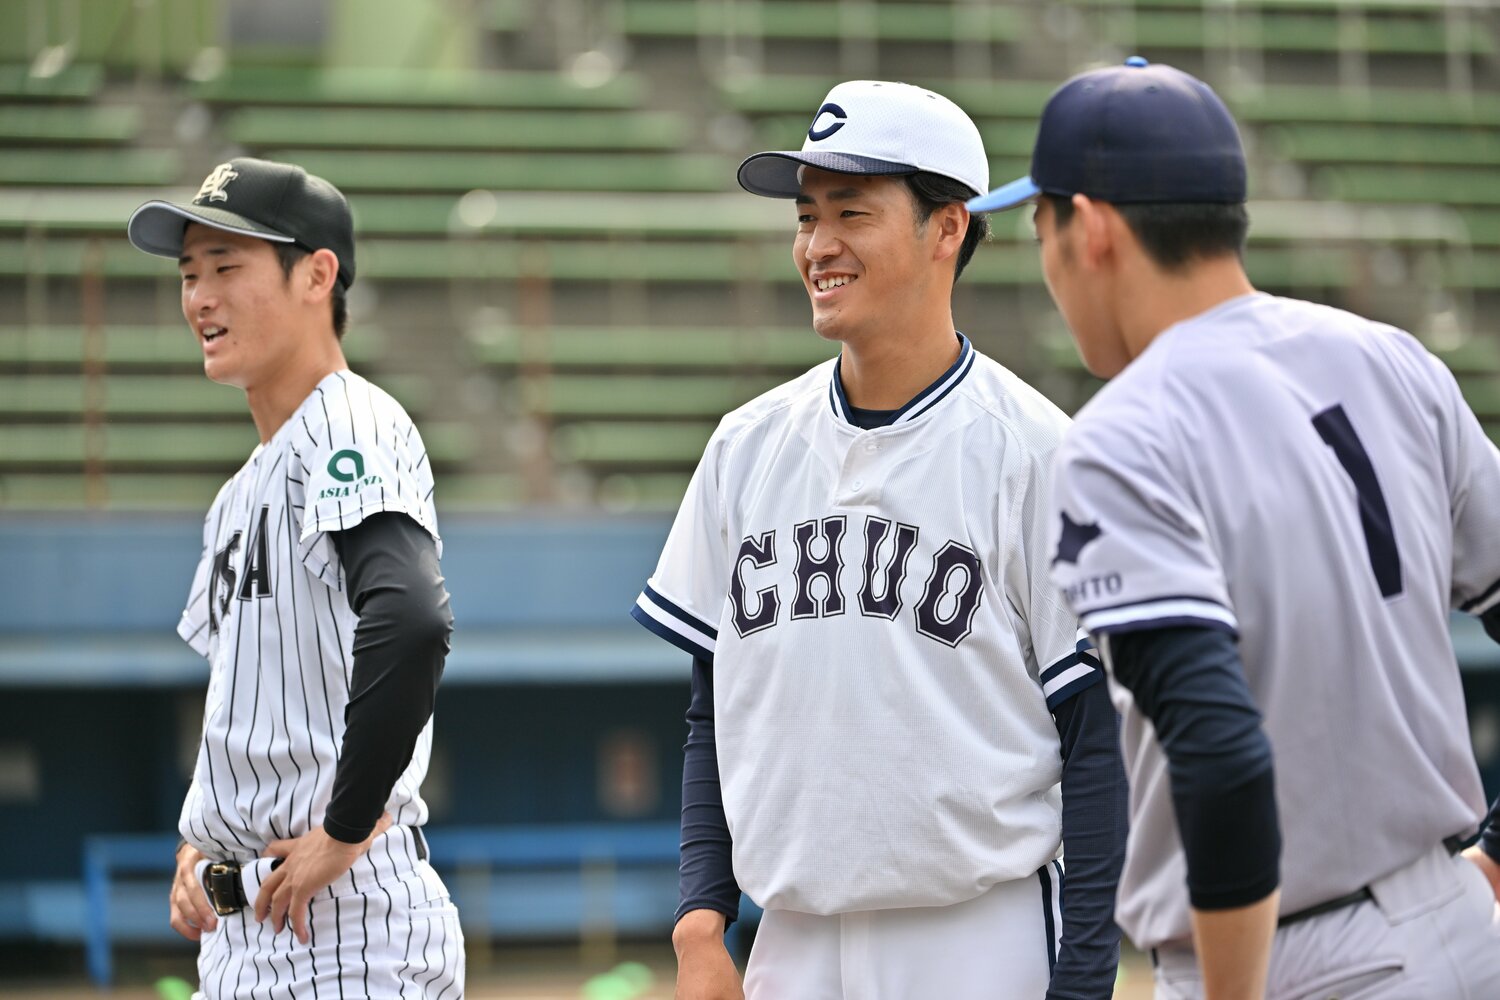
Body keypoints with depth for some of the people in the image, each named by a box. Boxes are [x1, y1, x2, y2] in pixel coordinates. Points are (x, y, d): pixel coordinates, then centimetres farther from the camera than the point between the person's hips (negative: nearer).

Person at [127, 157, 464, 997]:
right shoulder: (242, 492, 19)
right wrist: (199, 842, 14)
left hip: (348, 927, -9)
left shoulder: (353, 426, -11)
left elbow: (412, 621, -29)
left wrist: (347, 830, -24)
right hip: (240, 931, 9)